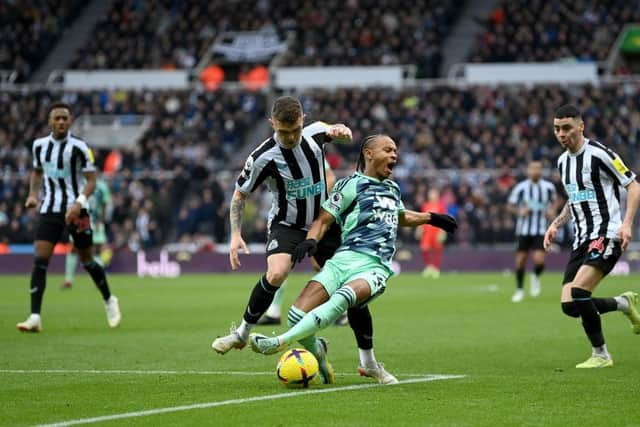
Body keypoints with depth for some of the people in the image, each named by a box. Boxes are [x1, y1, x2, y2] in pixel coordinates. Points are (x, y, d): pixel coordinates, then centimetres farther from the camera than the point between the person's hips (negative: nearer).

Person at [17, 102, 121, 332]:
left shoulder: (78, 147, -9)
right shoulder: (40, 145, 5)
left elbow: (91, 179, -8)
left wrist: (79, 203, -23)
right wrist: (33, 194, 6)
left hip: (76, 210, -3)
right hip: (49, 209, 3)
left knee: (87, 260, 8)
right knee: (39, 261, -12)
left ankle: (109, 301, 34)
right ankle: (35, 317, -17)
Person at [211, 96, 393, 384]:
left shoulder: (315, 133, -9)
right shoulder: (264, 157, -19)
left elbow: (338, 131, 16)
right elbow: (239, 195, -5)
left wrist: (342, 131, -9)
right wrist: (236, 235, -15)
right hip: (287, 225, -3)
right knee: (276, 274, -33)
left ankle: (369, 363, 11)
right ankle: (242, 333, -11)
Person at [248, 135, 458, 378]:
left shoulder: (393, 189, 29)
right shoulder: (351, 185, 10)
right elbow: (325, 219, 5)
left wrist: (431, 218, 54)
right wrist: (311, 240, -14)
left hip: (375, 267, 2)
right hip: (344, 259, -2)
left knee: (341, 299, -35)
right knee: (298, 314, -20)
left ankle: (281, 342, -38)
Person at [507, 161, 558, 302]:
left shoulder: (549, 187, -1)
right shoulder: (521, 187, -5)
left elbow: (554, 201, 19)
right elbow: (510, 206, 3)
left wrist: (551, 210, -1)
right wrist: (519, 211, -16)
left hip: (540, 230, 0)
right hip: (524, 229, 0)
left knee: (539, 260, -15)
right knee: (520, 260, 1)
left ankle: (536, 277, 19)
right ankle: (519, 290, 21)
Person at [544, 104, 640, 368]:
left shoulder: (598, 154, -11)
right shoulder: (563, 161, 14)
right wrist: (556, 224, 13)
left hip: (606, 236, -8)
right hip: (581, 239, 8)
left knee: (578, 292, -25)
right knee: (569, 305, -2)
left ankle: (600, 355, -9)